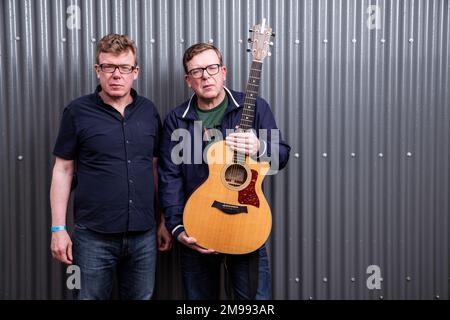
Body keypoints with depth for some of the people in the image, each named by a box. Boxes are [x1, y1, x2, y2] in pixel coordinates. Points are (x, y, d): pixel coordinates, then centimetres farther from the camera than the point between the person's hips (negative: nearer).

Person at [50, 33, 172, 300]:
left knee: (141, 296, 15)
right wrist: (59, 228, -6)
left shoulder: (149, 111, 5)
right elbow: (63, 170, -2)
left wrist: (164, 221, 10)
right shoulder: (78, 112, -3)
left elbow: (156, 168, 10)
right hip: (94, 237, -3)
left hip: (144, 235, 3)